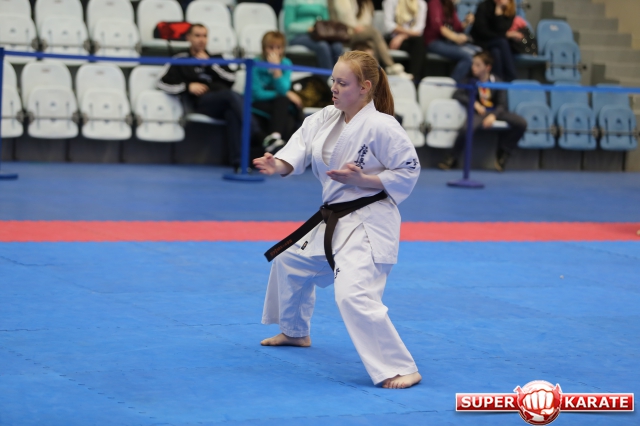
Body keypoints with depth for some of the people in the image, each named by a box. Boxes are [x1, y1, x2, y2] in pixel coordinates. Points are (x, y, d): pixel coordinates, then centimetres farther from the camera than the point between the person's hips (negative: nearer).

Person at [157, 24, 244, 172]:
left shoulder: (216, 58, 33)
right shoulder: (181, 60, 23)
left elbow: (231, 78, 16)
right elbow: (163, 83, 12)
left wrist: (210, 63, 8)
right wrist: (188, 86, 0)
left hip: (223, 104, 3)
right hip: (200, 101, -3)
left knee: (232, 113, -38)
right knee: (232, 95, -37)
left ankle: (238, 162, -46)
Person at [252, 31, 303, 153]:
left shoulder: (286, 63, 2)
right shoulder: (256, 64, -8)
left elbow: (283, 89, -10)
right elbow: (257, 94, -12)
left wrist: (277, 68, -20)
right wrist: (287, 95, -12)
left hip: (280, 103, 3)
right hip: (259, 105, -3)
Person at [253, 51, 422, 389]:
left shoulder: (381, 127, -18)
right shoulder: (324, 120, 4)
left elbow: (408, 173, -13)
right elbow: (299, 150, -5)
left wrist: (361, 179, -23)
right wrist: (277, 165, -27)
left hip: (368, 223, -9)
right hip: (333, 220, 9)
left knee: (354, 295, -26)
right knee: (290, 261, 27)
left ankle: (400, 369, -21)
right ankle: (295, 331, 52)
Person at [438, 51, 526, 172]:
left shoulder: (496, 82, 1)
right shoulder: (471, 81, 3)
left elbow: (502, 104, -1)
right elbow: (457, 95, -2)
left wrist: (493, 116, -20)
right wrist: (475, 103, -13)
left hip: (496, 112, 2)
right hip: (479, 112, -2)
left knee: (521, 123, -19)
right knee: (467, 128, -36)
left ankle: (503, 153, -2)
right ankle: (452, 159, -14)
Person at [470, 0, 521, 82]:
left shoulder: (510, 10, -4)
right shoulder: (484, 7, -11)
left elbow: (500, 29, -19)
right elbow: (482, 32, -15)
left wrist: (499, 10, -26)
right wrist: (506, 35, -16)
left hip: (499, 43, 3)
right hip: (481, 42, -3)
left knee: (496, 52, -34)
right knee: (502, 42, -33)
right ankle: (512, 80, -31)